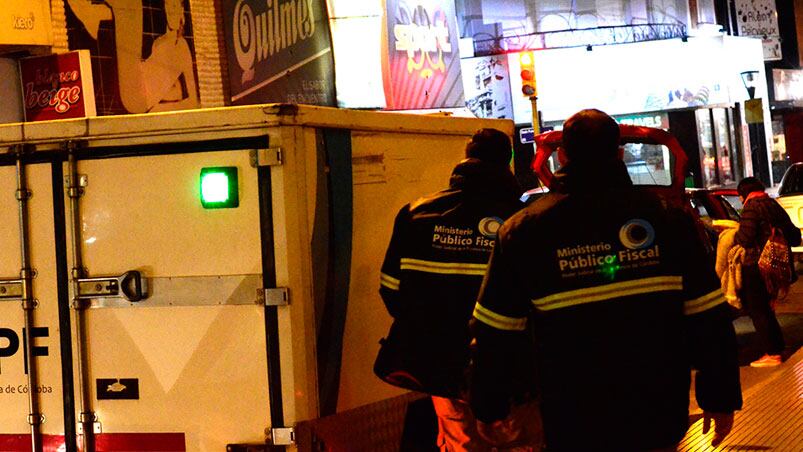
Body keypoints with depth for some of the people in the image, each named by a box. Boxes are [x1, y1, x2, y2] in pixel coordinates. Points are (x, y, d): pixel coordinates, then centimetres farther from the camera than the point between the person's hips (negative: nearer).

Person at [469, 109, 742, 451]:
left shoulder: (524, 230, -5)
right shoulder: (668, 218, -3)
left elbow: (494, 333, -3)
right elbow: (710, 319, -3)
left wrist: (488, 408, 9)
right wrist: (721, 398, 6)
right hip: (661, 423, 1)